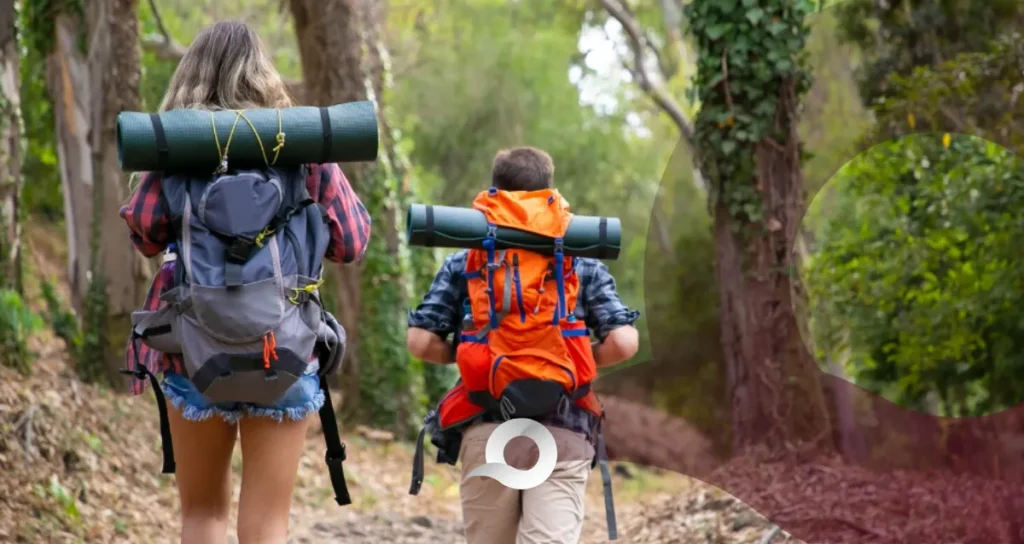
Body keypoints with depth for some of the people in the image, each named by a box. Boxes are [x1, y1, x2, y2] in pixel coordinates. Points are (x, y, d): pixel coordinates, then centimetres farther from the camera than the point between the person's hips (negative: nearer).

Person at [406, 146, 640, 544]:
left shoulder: (463, 263, 10)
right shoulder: (584, 264, 9)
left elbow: (421, 342, 3)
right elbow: (623, 343, -1)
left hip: (487, 430, 1)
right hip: (563, 433, -1)